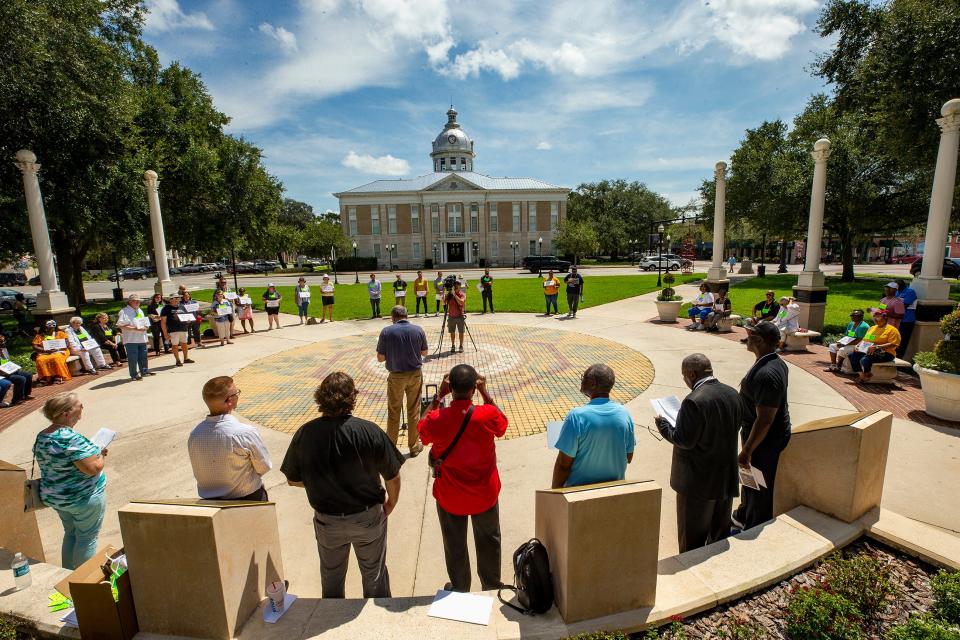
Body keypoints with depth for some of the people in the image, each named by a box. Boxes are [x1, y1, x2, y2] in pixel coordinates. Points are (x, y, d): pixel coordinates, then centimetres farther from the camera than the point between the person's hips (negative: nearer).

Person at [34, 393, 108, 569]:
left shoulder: (41, 437, 0)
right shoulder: (71, 439, -28)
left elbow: (50, 465, 13)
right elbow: (93, 469, -29)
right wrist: (102, 455, -10)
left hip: (54, 496, 9)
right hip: (83, 497, -9)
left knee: (70, 534, 25)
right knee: (87, 538, 8)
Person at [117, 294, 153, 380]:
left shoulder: (140, 311, 18)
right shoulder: (124, 311, -7)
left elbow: (145, 322, 25)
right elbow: (120, 326, -16)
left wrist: (145, 327, 1)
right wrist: (135, 329, -21)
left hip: (142, 338, 7)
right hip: (131, 339, -7)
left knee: (143, 356, 14)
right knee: (133, 357, -2)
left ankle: (144, 371, 25)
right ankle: (134, 374, 6)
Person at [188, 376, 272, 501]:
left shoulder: (194, 434, -10)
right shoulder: (246, 433, -25)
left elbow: (198, 473, 4)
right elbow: (264, 468, -12)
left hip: (209, 501, 6)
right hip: (248, 500, -6)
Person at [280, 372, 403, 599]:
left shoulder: (304, 434, -19)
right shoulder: (370, 431, -24)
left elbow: (293, 480, -4)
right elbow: (393, 478, -15)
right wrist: (391, 503, 5)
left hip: (327, 521, 2)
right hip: (368, 517, -2)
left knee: (331, 577, 30)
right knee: (374, 575, 24)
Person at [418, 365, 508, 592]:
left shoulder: (436, 420, -25)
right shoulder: (488, 414, -25)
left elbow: (422, 430, 0)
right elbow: (502, 424, 0)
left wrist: (438, 396, -5)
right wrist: (485, 392, -4)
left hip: (450, 496, 0)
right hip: (485, 494, 1)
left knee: (455, 546, 23)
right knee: (489, 542, 25)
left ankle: (460, 590, 44)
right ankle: (492, 588, 45)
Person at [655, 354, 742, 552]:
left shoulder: (695, 401, -27)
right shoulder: (732, 393, -2)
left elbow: (685, 441, -23)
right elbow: (735, 426, 11)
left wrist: (663, 424, -7)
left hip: (699, 481, -8)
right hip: (726, 476, 8)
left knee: (693, 539, 11)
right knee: (720, 533, 25)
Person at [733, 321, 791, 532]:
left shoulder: (766, 374, -32)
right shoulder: (774, 362, 1)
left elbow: (764, 421, -30)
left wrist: (746, 451, -22)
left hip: (764, 440, -10)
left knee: (759, 487, 10)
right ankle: (744, 516, 48)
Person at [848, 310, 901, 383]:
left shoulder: (892, 330, -3)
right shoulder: (872, 328, 20)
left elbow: (892, 345, -15)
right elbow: (865, 340, 24)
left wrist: (877, 347, -27)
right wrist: (859, 346, 3)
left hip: (884, 353, -8)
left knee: (864, 360, -34)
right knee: (852, 355, -18)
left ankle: (867, 374, -6)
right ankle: (862, 375, -15)